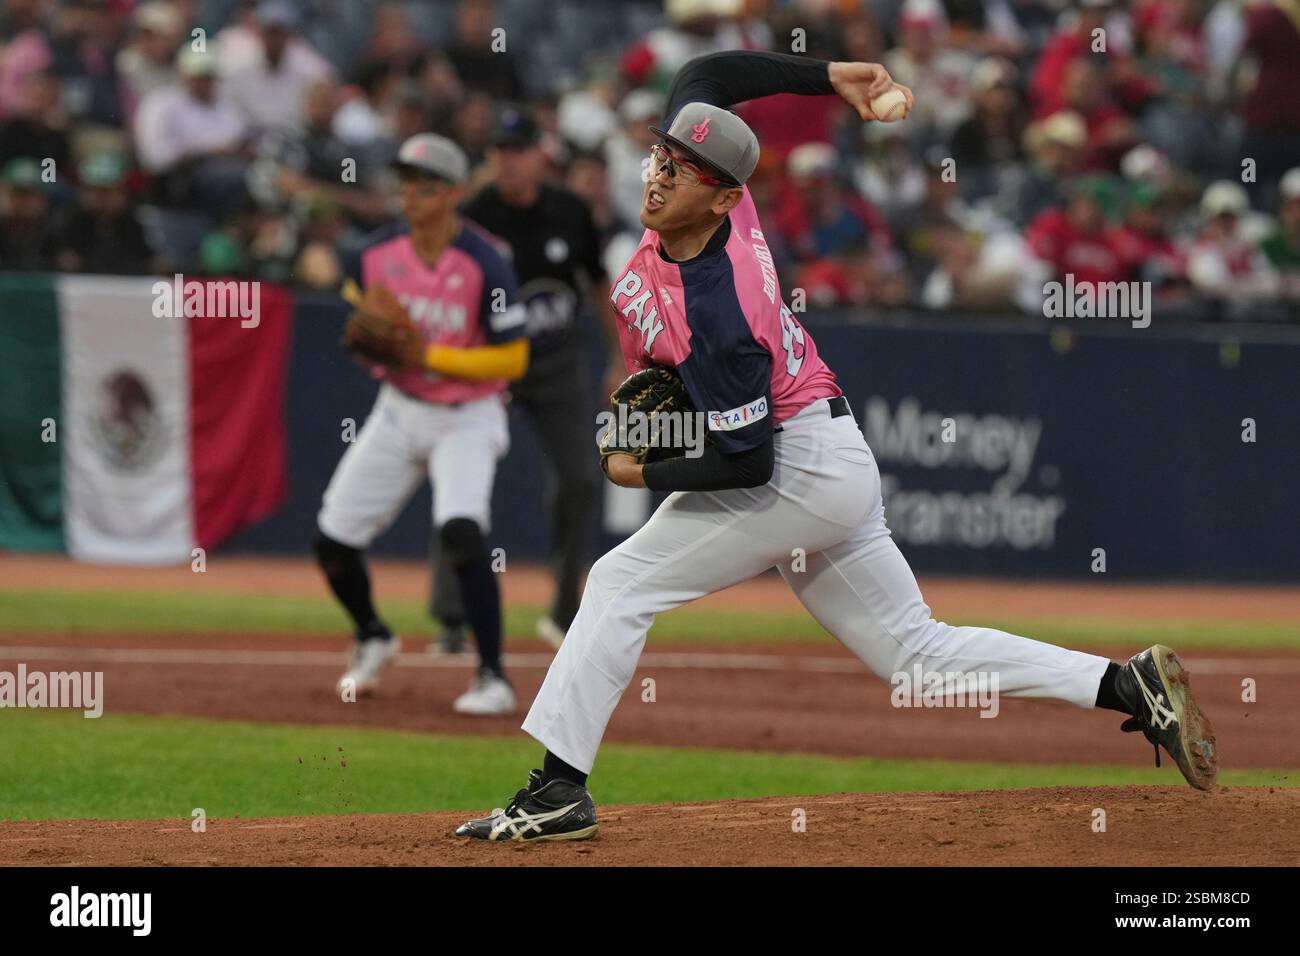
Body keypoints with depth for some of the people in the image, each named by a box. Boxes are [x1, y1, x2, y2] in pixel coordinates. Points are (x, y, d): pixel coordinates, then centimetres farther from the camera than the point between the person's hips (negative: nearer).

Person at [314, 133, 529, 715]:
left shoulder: (484, 265, -19)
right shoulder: (377, 255, -5)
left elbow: (513, 360, -16)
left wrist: (429, 356, -24)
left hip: (465, 420, -5)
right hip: (399, 411, 5)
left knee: (460, 531, -28)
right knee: (332, 541, 3)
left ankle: (493, 678, -20)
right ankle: (372, 639, 33)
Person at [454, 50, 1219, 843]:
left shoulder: (712, 311, -29)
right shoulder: (700, 192, -6)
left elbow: (747, 464, -25)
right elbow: (704, 75, 10)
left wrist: (646, 475, -12)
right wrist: (831, 77, 6)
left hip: (798, 471, -10)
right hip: (839, 470, 10)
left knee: (622, 584, -9)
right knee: (917, 650, 12)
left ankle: (560, 791, -10)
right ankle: (1130, 688, 7)